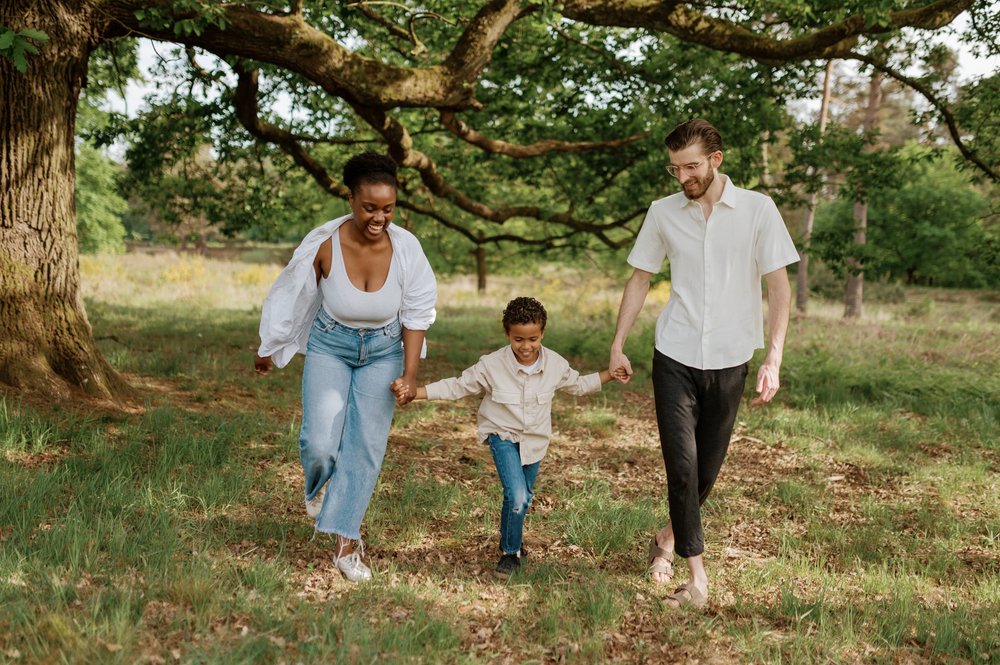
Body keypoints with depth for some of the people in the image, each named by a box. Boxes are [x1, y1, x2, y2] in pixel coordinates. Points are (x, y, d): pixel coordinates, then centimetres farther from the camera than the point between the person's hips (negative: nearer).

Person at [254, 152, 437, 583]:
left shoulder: (405, 247, -20)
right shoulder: (325, 245, -23)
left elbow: (416, 314, -7)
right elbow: (292, 299, -5)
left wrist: (410, 373, -10)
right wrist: (270, 351, 6)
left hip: (382, 351, 1)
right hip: (330, 346, -1)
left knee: (367, 447, 0)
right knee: (320, 444, -12)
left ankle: (346, 542, 13)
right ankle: (320, 484, 26)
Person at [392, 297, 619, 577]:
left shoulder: (556, 365, -11)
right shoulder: (492, 365, -21)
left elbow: (578, 385, 9)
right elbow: (457, 387, -14)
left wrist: (610, 373, 0)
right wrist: (413, 392, -23)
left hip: (535, 440, 4)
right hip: (503, 436, -4)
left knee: (524, 499, 19)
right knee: (516, 497, -20)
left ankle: (509, 543, 47)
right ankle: (511, 553, 4)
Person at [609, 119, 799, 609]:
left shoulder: (757, 210, -5)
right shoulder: (662, 213, 2)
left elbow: (779, 286, -4)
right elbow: (640, 280, 12)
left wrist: (774, 358, -12)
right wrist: (617, 345, 10)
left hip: (729, 360, 0)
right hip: (675, 357, 0)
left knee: (708, 467, 11)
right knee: (682, 463, -7)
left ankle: (670, 537, 37)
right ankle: (696, 576, 2)